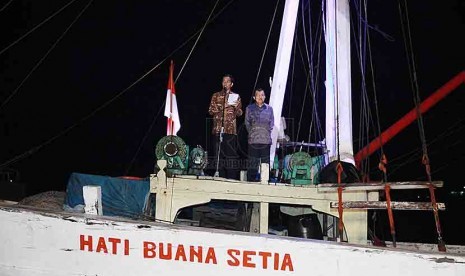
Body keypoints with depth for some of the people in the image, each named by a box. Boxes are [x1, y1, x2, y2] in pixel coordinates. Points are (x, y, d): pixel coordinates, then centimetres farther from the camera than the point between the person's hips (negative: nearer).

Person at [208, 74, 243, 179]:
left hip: (231, 130, -1)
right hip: (218, 129, 1)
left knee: (231, 154, -6)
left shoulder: (236, 96, 11)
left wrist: (236, 107, -12)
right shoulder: (216, 96, 13)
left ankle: (231, 178, -4)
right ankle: (220, 177, 5)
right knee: (219, 154, 1)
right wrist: (222, 106, -7)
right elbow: (211, 110, 6)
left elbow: (239, 113, 9)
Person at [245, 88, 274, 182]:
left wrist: (266, 131, 3)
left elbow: (271, 124, 14)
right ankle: (251, 180, 0)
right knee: (252, 163, -3)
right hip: (253, 140, -2)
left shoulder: (269, 109, 13)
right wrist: (252, 132, 1)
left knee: (265, 163, 2)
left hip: (266, 140, 2)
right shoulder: (249, 108, 9)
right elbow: (247, 123, 8)